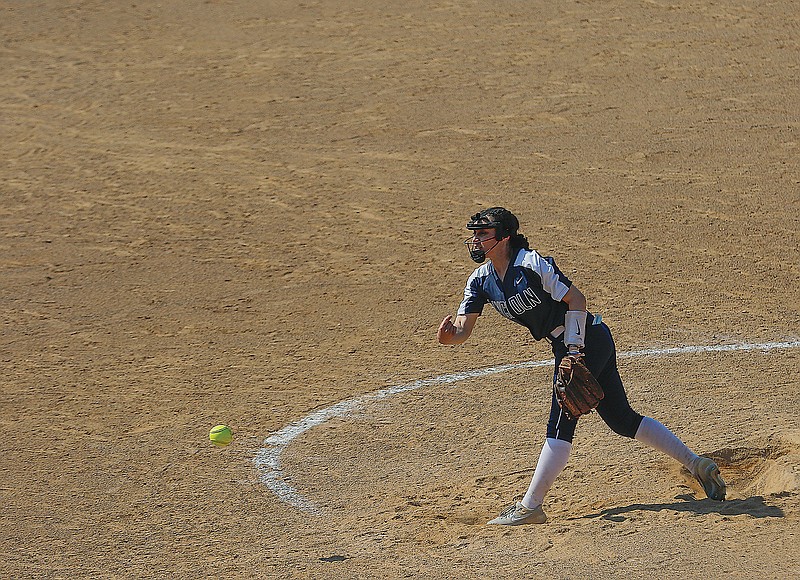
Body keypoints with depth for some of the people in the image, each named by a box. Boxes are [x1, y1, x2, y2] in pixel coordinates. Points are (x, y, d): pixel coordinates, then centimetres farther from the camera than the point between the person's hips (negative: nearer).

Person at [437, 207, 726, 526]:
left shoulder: (532, 265, -21)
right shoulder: (481, 281, 2)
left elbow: (576, 299, -17)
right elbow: (463, 329, -3)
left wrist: (574, 351, -21)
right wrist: (448, 334, -26)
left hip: (588, 339, -9)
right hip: (566, 345, 9)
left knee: (560, 423, -12)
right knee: (622, 420, 12)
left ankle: (529, 508, -11)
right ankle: (696, 464, 18)